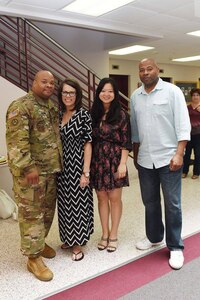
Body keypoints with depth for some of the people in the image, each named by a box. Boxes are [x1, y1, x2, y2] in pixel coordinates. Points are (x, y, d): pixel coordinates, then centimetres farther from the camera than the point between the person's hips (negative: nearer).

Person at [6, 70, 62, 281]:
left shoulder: (52, 106, 14)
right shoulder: (21, 106, -13)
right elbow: (16, 141, -21)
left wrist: (58, 162, 18)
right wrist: (28, 167, -24)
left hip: (51, 168, 9)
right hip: (31, 170, -8)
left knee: (47, 209, 18)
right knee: (31, 213, 0)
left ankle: (40, 242, 37)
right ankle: (33, 258, 12)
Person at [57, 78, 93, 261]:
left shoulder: (84, 114, -8)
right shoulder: (58, 115, 8)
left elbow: (87, 144, -11)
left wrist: (86, 172, -15)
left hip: (77, 165, -5)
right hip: (61, 166, 5)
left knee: (78, 202, 3)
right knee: (65, 202, 14)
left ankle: (77, 244, 18)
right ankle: (68, 238, 33)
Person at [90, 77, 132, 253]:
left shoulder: (121, 114, -4)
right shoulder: (93, 114, 6)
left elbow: (126, 142, -6)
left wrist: (123, 163, -12)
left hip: (114, 161, -3)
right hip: (97, 161, 3)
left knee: (114, 198, 5)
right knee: (102, 198, 10)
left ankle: (113, 235, 21)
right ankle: (105, 234, 25)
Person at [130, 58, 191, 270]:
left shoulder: (172, 91, -5)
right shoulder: (135, 97, 9)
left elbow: (183, 125, -9)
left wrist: (179, 154, -17)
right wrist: (135, 155, 16)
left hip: (168, 158, -4)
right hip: (145, 160, 5)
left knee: (172, 204, 4)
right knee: (150, 202, 16)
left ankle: (175, 247, 19)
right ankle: (154, 237, 35)